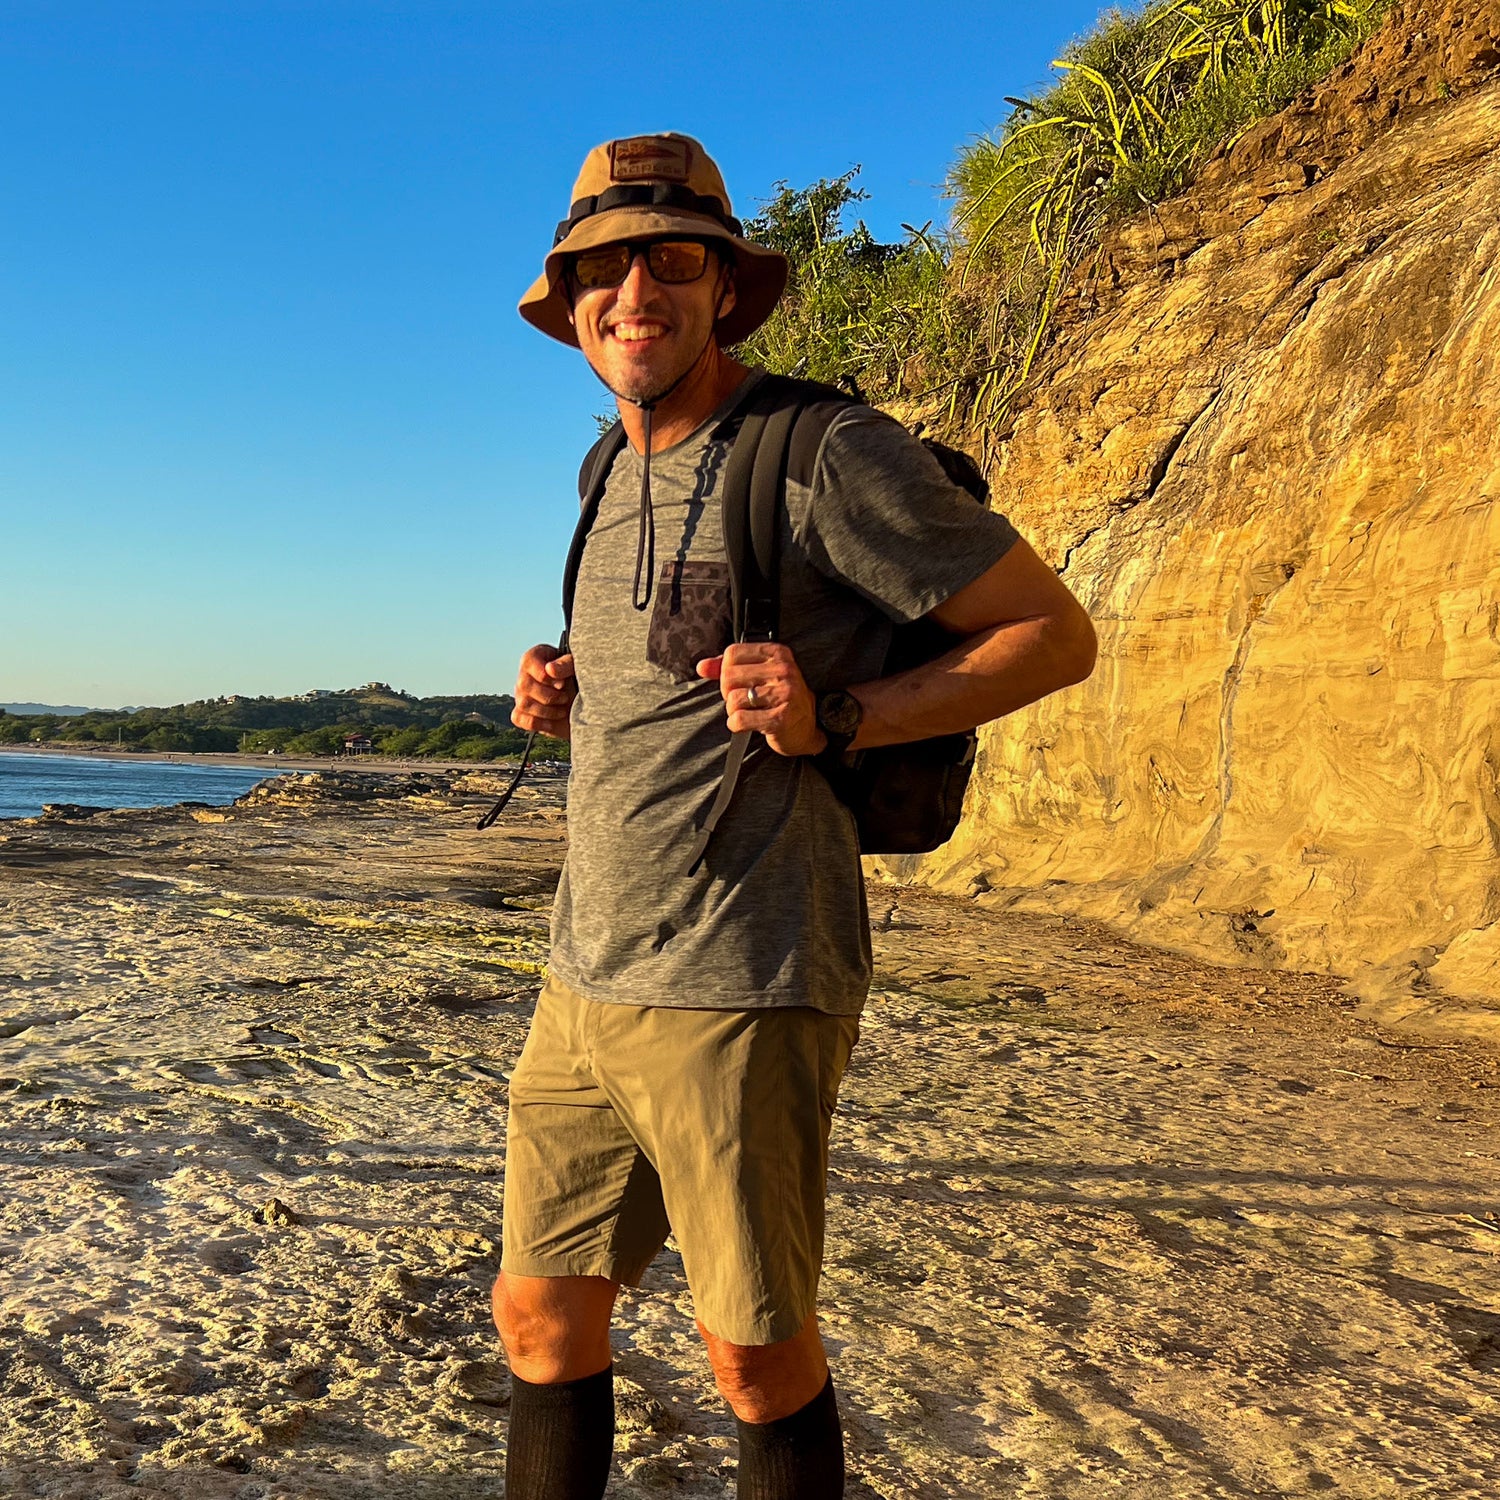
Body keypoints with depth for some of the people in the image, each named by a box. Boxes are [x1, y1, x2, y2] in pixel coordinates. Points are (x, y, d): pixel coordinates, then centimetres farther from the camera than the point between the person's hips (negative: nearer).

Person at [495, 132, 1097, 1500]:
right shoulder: (617, 476, 15)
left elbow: (1056, 634, -7)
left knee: (759, 1357, 7)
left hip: (739, 990, -7)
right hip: (585, 978, 8)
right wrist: (569, 703, 8)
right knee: (540, 1316, 15)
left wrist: (832, 716, -19)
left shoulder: (832, 455, -10)